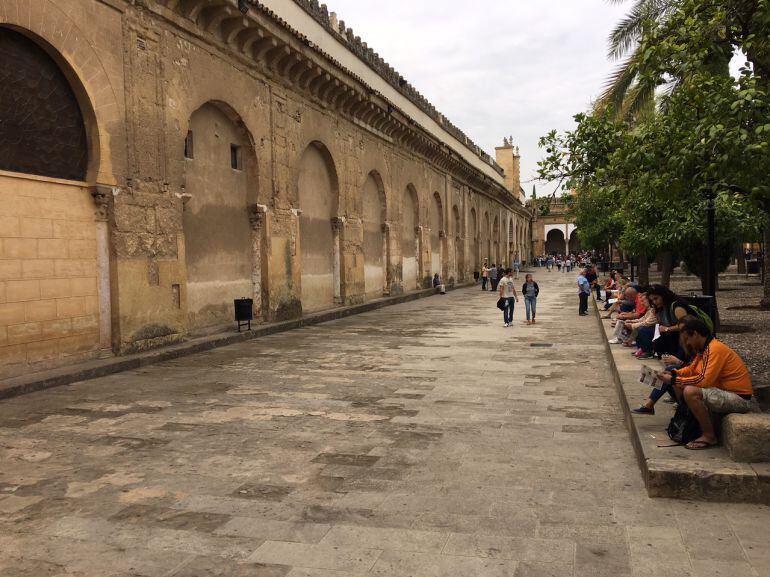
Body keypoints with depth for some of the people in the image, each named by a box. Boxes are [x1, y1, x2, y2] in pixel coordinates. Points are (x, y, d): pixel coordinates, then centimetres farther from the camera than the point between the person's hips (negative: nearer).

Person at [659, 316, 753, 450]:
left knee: (690, 392, -29)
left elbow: (704, 381, -28)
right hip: (725, 392, 10)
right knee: (679, 386, 8)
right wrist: (673, 374, 2)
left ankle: (710, 437, -15)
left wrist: (674, 380, -22)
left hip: (740, 399, -10)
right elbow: (691, 369, 20)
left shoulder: (715, 349, -21)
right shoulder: (704, 348, 9)